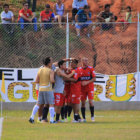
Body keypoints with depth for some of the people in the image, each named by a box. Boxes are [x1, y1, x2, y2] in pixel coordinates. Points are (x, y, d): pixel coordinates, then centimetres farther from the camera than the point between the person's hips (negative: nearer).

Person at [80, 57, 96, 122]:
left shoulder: (91, 69, -2)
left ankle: (92, 116, 6)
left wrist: (87, 82, -16)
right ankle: (83, 118, 8)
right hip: (82, 89, 2)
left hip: (90, 88, -2)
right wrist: (81, 82, -8)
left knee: (90, 101, -11)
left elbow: (94, 78, -4)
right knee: (83, 103, 2)